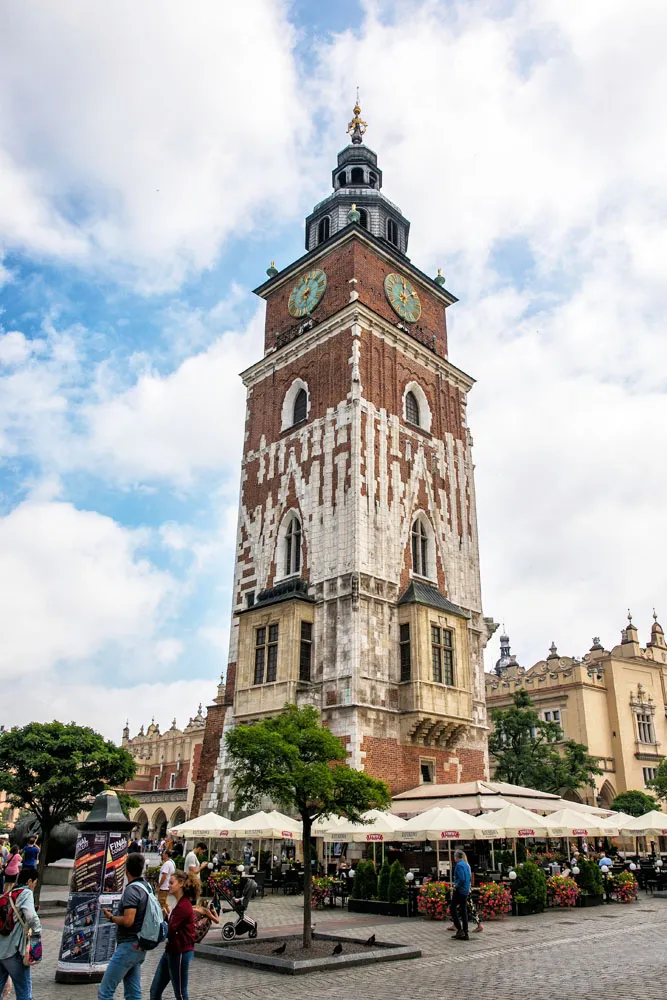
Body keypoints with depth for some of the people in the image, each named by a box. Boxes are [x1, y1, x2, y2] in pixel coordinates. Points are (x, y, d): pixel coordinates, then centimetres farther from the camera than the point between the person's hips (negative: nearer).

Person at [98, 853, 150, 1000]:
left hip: (128, 945, -9)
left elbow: (128, 921, -25)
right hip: (139, 947, 9)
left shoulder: (132, 890, -18)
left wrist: (111, 917, -9)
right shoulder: (147, 887, 9)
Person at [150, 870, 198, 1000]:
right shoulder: (180, 904, 14)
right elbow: (172, 928, 13)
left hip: (180, 953, -10)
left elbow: (169, 931, -23)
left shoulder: (184, 906, -20)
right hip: (171, 951, 10)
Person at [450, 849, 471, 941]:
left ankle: (460, 929, -7)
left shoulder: (459, 865, -15)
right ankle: (465, 934, 11)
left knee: (453, 908, 0)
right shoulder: (467, 865, 12)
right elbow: (470, 877, 17)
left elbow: (461, 879, -23)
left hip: (459, 890, -9)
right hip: (466, 891, 9)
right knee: (464, 911, 11)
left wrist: (456, 886, -11)